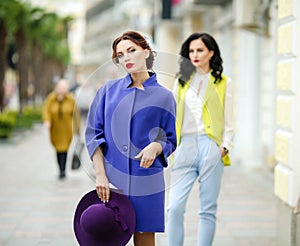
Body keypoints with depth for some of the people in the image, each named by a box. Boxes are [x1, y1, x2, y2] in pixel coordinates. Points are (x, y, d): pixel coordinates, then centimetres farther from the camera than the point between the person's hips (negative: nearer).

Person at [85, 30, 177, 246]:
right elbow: (94, 134, 5)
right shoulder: (108, 90, 7)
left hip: (146, 181, -1)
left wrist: (156, 147, -14)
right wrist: (100, 174, -6)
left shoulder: (163, 96, 4)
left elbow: (171, 140, 9)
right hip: (110, 180, 1)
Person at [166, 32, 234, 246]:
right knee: (175, 207, -8)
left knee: (208, 208, 2)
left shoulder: (224, 83, 9)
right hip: (185, 147, 2)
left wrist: (225, 147, -6)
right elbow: (172, 116, 17)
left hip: (211, 147, -2)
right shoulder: (182, 81, 16)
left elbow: (229, 122, 7)